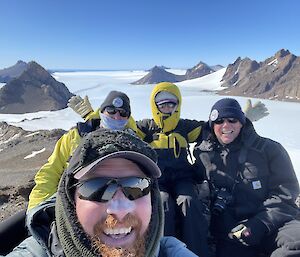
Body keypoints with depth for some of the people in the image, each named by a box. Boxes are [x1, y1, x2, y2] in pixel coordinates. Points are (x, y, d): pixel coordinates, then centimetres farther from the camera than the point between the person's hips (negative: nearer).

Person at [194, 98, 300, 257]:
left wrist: (260, 223, -13)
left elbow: (285, 192, 0)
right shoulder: (203, 154, 7)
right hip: (230, 230, 0)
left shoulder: (269, 149, 3)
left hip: (275, 222, 1)